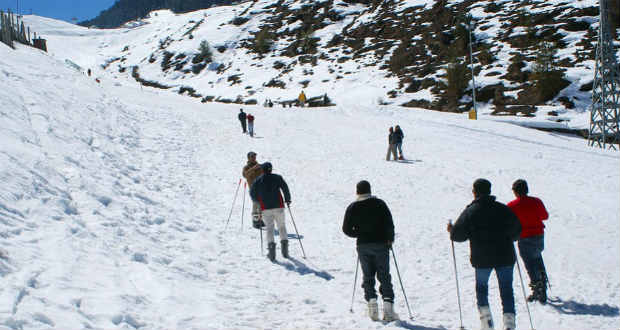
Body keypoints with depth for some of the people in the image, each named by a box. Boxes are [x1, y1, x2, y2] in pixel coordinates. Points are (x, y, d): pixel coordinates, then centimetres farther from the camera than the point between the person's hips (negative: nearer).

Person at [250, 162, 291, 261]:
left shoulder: (258, 180, 3)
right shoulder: (277, 178, 1)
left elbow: (252, 193, 7)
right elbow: (285, 188, -6)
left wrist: (257, 201, 24)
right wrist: (287, 200, 7)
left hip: (266, 209, 0)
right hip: (278, 207, 0)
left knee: (269, 228, 6)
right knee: (282, 227, 12)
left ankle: (271, 246, -11)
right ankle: (284, 246, 4)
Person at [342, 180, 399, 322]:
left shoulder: (352, 207, 1)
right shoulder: (379, 204, -3)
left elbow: (346, 229, 0)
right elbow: (389, 224, -9)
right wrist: (390, 238, 5)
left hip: (363, 246, 1)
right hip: (381, 244, -1)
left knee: (368, 276, 12)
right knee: (384, 276, 3)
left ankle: (371, 300, -5)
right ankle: (388, 305, -8)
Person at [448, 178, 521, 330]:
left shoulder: (470, 211, -4)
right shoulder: (503, 209, 2)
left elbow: (458, 235, -6)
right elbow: (517, 231, 6)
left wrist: (451, 230, 15)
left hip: (482, 258, -1)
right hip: (505, 256, 1)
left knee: (481, 286, 19)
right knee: (506, 289, 6)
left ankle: (485, 316, 6)